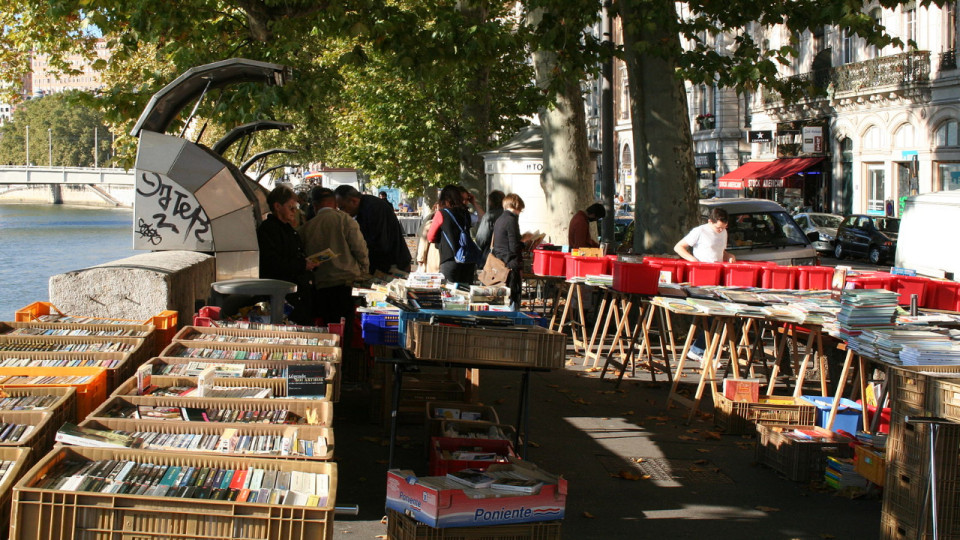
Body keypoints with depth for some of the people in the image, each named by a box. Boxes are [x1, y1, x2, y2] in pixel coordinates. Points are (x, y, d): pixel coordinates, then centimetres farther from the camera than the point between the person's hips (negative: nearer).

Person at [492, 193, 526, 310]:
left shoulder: (499, 220, 13)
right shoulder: (511, 220, -13)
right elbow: (515, 247, -18)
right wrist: (524, 242, 2)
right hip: (511, 265, -9)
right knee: (514, 298, -5)